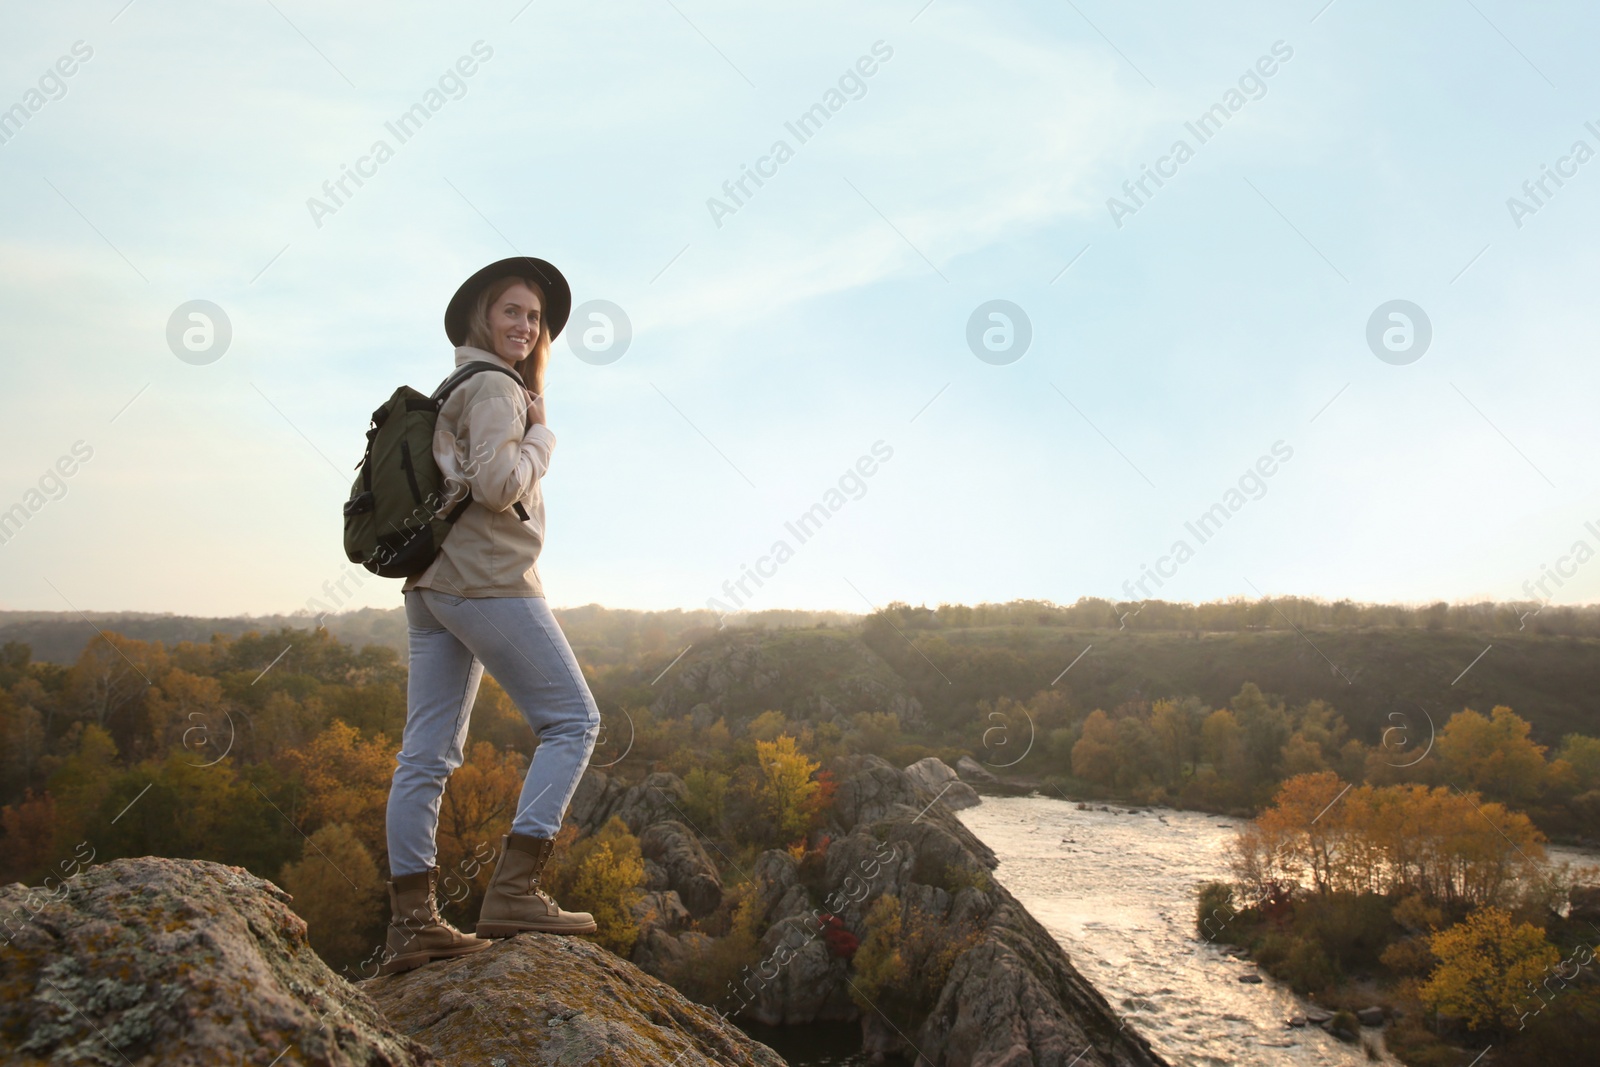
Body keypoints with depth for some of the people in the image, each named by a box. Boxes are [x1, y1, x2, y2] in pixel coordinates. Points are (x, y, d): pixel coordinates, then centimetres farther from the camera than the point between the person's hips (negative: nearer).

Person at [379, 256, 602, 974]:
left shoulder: (452, 391, 22)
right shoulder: (495, 388, -7)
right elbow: (496, 485, -19)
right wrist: (541, 435, -5)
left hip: (432, 584, 9)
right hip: (487, 578, -9)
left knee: (428, 753, 4)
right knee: (572, 720, -2)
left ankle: (411, 923, 5)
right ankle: (513, 890, -9)